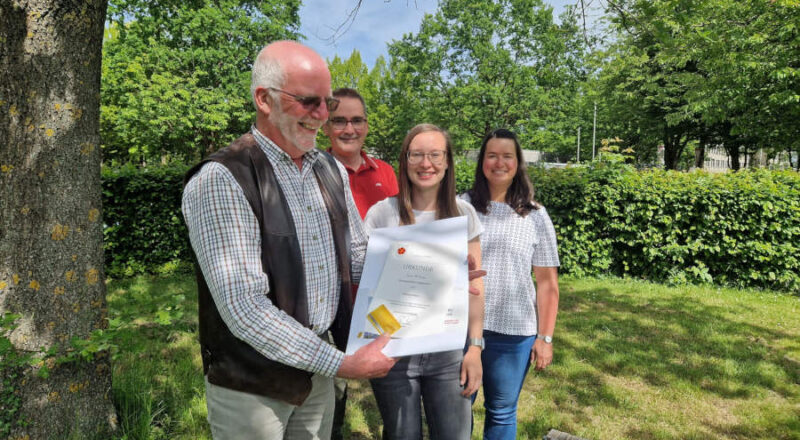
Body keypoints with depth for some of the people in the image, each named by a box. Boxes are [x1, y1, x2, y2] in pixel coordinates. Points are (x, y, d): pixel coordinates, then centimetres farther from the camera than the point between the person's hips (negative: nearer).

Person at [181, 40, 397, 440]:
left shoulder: (331, 170, 3)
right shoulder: (220, 181, -19)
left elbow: (357, 255, 11)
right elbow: (244, 309, -24)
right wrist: (341, 364, -21)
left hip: (318, 367, 6)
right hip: (251, 387, -6)